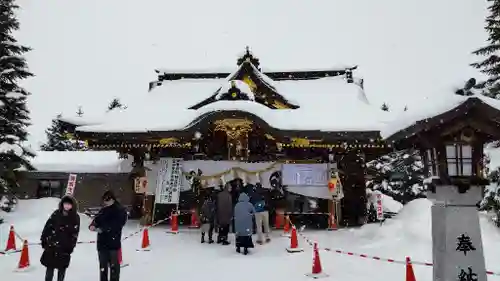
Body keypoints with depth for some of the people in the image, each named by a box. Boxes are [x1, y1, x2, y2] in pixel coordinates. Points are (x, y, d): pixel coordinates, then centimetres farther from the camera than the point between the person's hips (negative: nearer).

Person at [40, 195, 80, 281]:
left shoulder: (75, 217, -4)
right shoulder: (56, 214, 0)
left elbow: (74, 233, -4)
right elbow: (48, 226, 5)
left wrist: (71, 246, -9)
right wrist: (43, 239, 3)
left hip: (65, 247, -1)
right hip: (52, 244, 1)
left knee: (62, 267, 8)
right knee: (50, 266, 6)